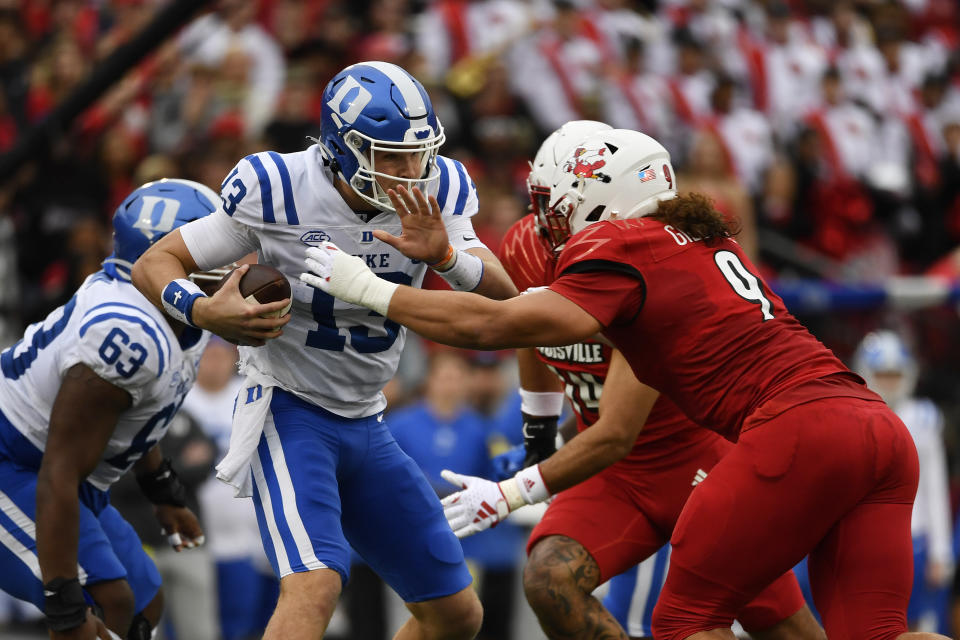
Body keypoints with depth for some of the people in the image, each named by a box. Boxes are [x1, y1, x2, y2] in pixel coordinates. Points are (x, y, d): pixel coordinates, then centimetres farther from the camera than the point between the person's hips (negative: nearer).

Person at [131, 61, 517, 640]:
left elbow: (504, 298, -10)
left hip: (366, 425, 6)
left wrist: (444, 256, -29)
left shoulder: (434, 195, -5)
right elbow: (154, 265, -9)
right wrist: (204, 312, -30)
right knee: (315, 586, -30)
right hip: (289, 413, -6)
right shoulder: (280, 194, -18)